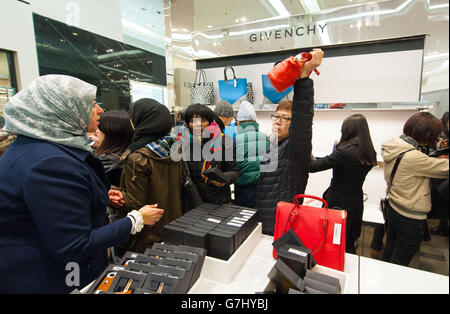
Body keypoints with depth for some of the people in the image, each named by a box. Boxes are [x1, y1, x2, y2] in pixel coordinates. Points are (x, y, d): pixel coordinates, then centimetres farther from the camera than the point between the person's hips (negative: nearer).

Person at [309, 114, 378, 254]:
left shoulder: (344, 152, -23)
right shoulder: (369, 153, 0)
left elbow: (312, 167, -24)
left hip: (338, 203, -7)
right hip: (356, 202, 7)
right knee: (349, 245, 24)